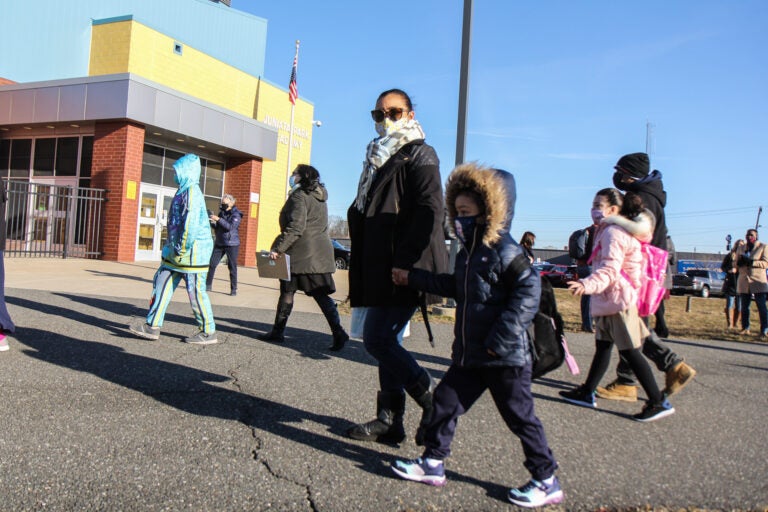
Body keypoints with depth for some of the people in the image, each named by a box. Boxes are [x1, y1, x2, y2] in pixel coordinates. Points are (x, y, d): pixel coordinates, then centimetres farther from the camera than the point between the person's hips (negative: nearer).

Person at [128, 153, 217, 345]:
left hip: (192, 252, -10)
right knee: (162, 283, 10)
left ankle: (208, 332, 7)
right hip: (176, 252, 10)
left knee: (195, 292, -3)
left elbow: (191, 225, -22)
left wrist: (181, 250, -19)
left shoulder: (192, 192, -15)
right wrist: (172, 248, 20)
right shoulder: (183, 191, 17)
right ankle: (152, 326, 14)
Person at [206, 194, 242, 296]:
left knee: (232, 267, -1)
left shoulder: (236, 214, -5)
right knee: (212, 264, 0)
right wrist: (213, 223, -5)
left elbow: (231, 226, -20)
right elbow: (217, 229, 15)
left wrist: (218, 219, -24)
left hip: (231, 244, -5)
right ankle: (208, 285, 10)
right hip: (219, 243, 5)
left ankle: (233, 289, 6)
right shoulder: (221, 213, 12)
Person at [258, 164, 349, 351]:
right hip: (320, 254, 7)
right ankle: (338, 331, -8)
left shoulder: (299, 196, -9)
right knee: (321, 294, 3)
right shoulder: (320, 198, 17)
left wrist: (278, 248, -18)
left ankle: (278, 331, 15)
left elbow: (295, 228, -20)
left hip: (300, 254, -7)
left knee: (287, 292, 5)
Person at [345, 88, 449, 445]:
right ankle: (390, 421, 18)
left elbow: (429, 213, -16)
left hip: (404, 269, -9)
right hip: (381, 269, 9)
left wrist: (408, 265, -23)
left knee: (377, 339, -11)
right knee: (385, 340, 9)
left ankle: (434, 401, 5)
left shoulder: (419, 155, -4)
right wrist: (361, 271, 16)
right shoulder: (379, 159, 21)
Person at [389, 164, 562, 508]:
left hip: (506, 356, -8)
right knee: (445, 399, 12)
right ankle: (432, 462, 28)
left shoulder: (502, 249, -16)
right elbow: (455, 287, 26)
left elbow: (529, 290, -22)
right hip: (469, 354, 9)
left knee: (520, 417, 4)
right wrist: (413, 279, 24)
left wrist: (500, 340, -23)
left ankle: (546, 482, 21)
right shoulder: (467, 252, 12)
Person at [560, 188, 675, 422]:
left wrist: (588, 284, -41)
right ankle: (587, 393, 26)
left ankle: (659, 402, 1)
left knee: (629, 351, -6)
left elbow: (609, 270, -28)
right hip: (610, 300, 11)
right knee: (602, 346, 16)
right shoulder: (608, 230, 17)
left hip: (618, 300, -11)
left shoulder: (613, 232, -16)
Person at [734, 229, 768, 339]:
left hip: (758, 281, -4)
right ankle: (745, 328, 20)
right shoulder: (741, 247, 13)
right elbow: (736, 264, 15)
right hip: (744, 282, 4)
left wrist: (751, 262, -23)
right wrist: (740, 262, -9)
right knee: (744, 307, 9)